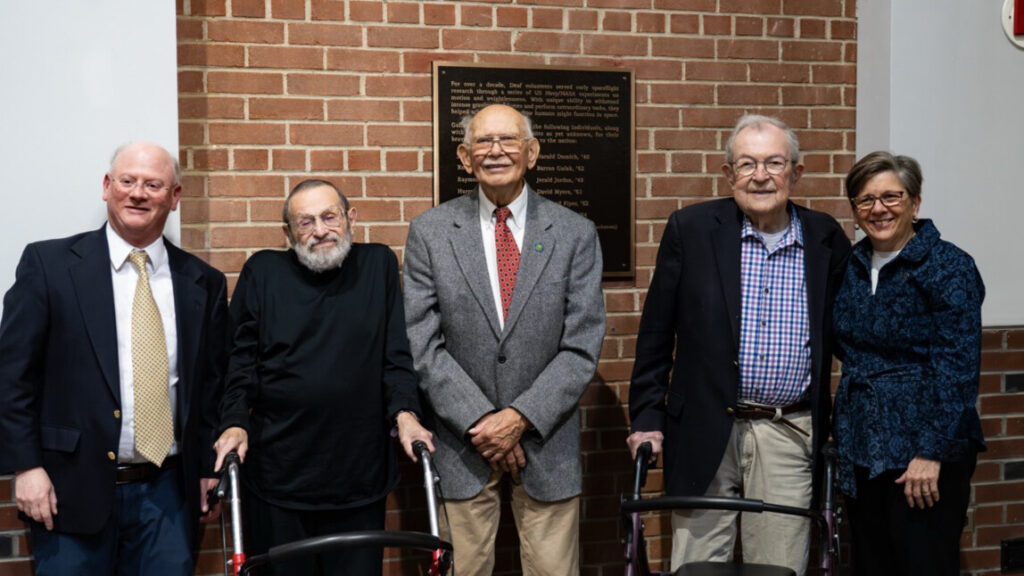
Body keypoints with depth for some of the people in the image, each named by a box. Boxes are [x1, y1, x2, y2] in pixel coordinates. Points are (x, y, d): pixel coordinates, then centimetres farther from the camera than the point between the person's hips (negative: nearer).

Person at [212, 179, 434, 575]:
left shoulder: (379, 264, 7)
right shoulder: (262, 271, 5)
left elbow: (396, 354, 6)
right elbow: (240, 359, 5)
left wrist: (405, 412, -8)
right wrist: (235, 422, -9)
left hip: (359, 480, 1)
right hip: (278, 479, 0)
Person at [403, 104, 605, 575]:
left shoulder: (575, 234, 0)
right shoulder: (430, 232, 0)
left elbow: (582, 347, -3)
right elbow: (423, 345, -4)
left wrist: (521, 417, -12)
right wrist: (481, 421, -11)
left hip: (545, 438, 0)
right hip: (462, 439, 0)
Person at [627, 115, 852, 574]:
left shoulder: (826, 238, 4)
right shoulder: (690, 228, 0)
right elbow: (655, 332, 3)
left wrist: (837, 432, 10)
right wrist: (647, 417, 0)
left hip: (789, 434, 1)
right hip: (706, 432, -1)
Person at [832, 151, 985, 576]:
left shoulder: (949, 266, -9)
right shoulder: (851, 265, 9)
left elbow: (957, 368, -15)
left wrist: (932, 453, -20)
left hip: (923, 446, -6)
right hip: (861, 445, 6)